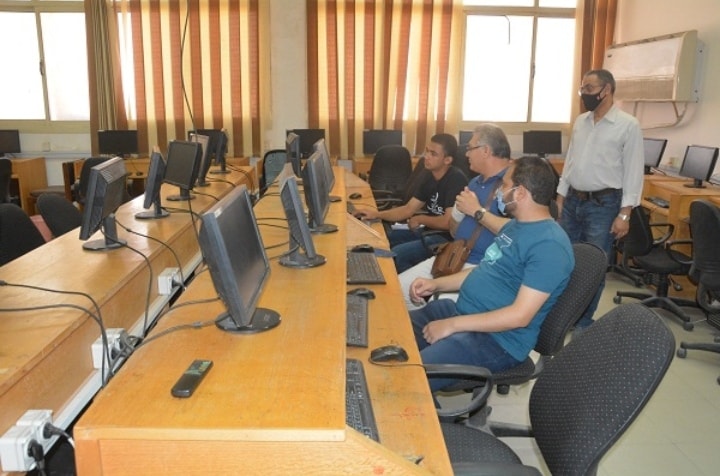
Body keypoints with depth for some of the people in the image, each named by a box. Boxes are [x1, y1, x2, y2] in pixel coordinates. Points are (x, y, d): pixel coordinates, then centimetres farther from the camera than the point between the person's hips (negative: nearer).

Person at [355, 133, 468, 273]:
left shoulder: (456, 179, -20)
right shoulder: (430, 176, 7)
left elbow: (448, 222, -26)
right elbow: (408, 209, 8)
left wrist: (420, 219, -9)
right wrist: (377, 214, -5)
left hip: (448, 237, -9)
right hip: (429, 230, 9)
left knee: (397, 254, -23)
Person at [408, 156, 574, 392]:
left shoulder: (549, 245, -19)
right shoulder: (516, 225, 12)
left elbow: (520, 315, -24)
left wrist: (452, 325, -22)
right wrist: (436, 283, 8)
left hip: (497, 340, -10)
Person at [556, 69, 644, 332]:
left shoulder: (628, 125, -10)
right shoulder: (580, 121, 9)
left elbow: (633, 172, -10)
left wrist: (624, 214, -14)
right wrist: (560, 196, 12)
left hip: (603, 204, -5)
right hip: (573, 201, 6)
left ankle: (584, 321, 19)